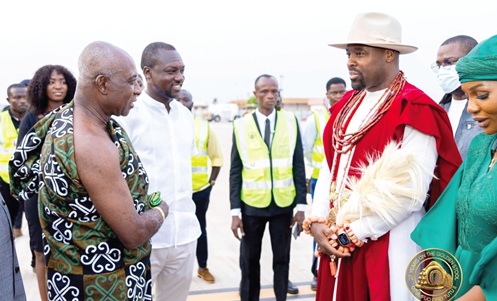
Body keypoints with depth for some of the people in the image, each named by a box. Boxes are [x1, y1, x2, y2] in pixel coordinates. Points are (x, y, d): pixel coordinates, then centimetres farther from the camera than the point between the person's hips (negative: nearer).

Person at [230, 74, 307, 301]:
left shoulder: (290, 121, 0)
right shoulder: (241, 125, -2)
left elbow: (298, 166, 1)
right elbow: (235, 171, -1)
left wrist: (301, 205, -2)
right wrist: (235, 210, -5)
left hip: (283, 204, 1)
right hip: (252, 204, 0)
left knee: (282, 258, 12)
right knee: (249, 260, 11)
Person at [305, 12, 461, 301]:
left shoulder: (415, 109, -14)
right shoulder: (347, 104, 9)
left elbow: (410, 192, -19)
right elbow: (330, 168, 9)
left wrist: (352, 234, -14)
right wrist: (317, 221, -3)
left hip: (387, 249, -6)